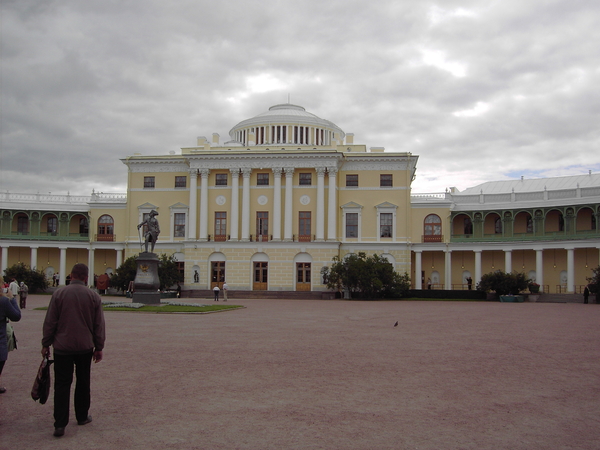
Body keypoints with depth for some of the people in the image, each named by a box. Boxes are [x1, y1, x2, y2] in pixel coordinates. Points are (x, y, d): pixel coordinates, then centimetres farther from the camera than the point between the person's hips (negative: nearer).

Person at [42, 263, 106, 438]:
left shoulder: (59, 293, -5)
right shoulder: (93, 296, -1)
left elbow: (50, 322, -3)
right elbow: (99, 325, 3)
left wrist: (46, 344, 6)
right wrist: (99, 347, 11)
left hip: (62, 347, -1)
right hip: (85, 347, 1)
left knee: (62, 384, 1)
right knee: (83, 383, 15)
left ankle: (60, 424, -4)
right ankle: (82, 416, 25)